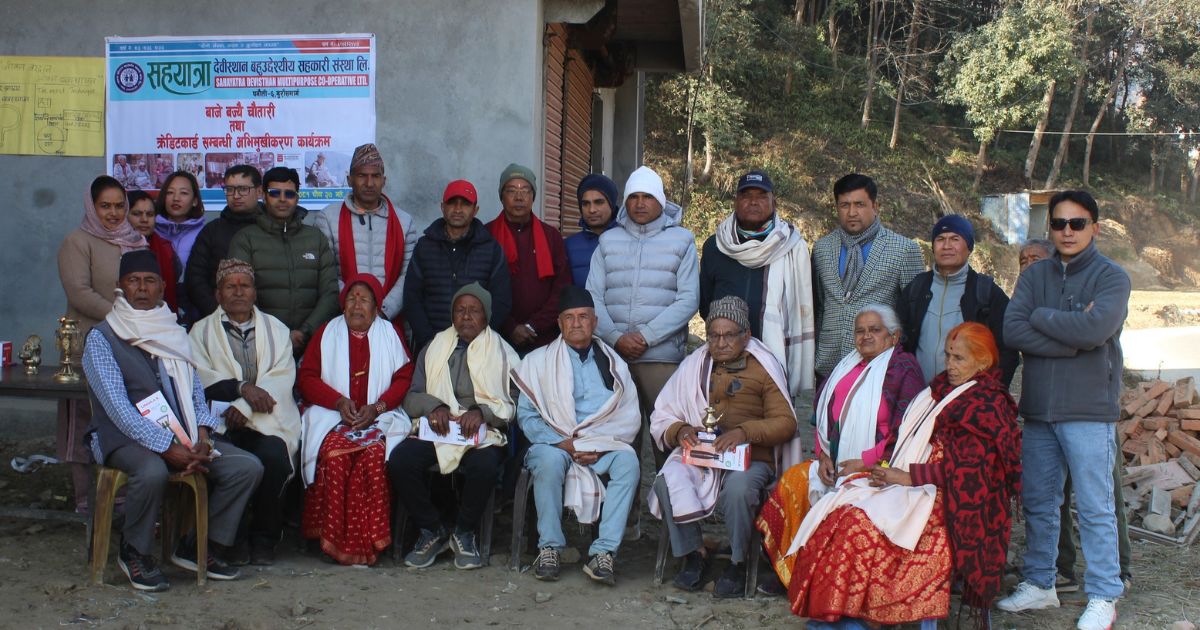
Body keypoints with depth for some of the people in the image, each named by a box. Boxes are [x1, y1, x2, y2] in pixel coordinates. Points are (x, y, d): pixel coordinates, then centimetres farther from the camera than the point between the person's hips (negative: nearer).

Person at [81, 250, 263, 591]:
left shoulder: (174, 333, 16)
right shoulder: (101, 338, -3)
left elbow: (195, 390, 14)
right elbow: (116, 404, -14)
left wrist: (202, 435, -7)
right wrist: (167, 447, -22)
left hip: (182, 435, 6)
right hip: (125, 437, -6)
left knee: (248, 467, -13)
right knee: (153, 471, -38)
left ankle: (198, 548, 3)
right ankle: (134, 552, -9)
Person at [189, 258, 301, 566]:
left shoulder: (276, 329, 18)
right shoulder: (201, 331, 16)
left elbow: (283, 377, 2)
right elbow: (201, 379, -1)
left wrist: (246, 407, -13)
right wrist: (242, 388, -16)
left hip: (267, 421, 1)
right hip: (221, 422, 0)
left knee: (272, 458, -30)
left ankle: (264, 539, -10)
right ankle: (231, 537, -9)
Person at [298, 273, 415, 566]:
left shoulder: (391, 333, 16)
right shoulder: (327, 332, 17)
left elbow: (404, 377, 7)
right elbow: (306, 378, 9)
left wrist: (377, 407, -9)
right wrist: (339, 401, -7)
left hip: (380, 418, 0)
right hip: (333, 418, 1)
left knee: (374, 454, -33)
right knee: (335, 454, -32)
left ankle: (367, 542, -26)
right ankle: (334, 540, -24)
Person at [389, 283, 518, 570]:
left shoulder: (503, 353, 12)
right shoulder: (432, 349, 20)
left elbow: (512, 405, 3)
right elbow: (411, 398, 13)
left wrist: (482, 411, -16)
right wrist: (432, 406, -9)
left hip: (484, 433, -2)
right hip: (437, 429, 2)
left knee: (485, 466, -36)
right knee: (400, 460, -28)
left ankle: (464, 533, -8)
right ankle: (432, 531, -6)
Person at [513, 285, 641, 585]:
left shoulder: (613, 364, 18)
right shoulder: (539, 361, 13)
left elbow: (631, 418, 8)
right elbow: (527, 415, 3)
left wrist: (599, 445, -11)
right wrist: (564, 443, -12)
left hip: (604, 447, 1)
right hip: (554, 444, -1)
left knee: (628, 460, -30)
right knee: (549, 460, -35)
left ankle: (605, 551, -31)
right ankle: (549, 547, -23)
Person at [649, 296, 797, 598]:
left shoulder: (764, 368, 8)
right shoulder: (694, 366, 17)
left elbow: (786, 422, -2)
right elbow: (661, 418, 15)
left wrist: (745, 431, -18)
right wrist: (680, 430, -9)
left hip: (749, 458, -3)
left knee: (737, 488, -36)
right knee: (667, 481, -29)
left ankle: (738, 563, -10)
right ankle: (693, 553, -7)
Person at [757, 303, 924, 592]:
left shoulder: (904, 369, -2)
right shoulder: (847, 366, 19)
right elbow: (822, 413, 19)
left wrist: (865, 461, -15)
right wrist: (823, 454, 2)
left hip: (878, 467, -6)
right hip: (836, 463, 7)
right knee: (793, 479, -15)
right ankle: (790, 569, -6)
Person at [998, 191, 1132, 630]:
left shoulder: (1112, 277, -3)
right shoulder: (1034, 276, 9)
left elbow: (1094, 329, -22)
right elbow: (1012, 331, -5)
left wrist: (1041, 316, -8)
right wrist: (1072, 339, -13)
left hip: (1088, 411, -5)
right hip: (1038, 409, 5)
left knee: (1095, 507, 0)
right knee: (1037, 503, 13)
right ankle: (1039, 585, 26)